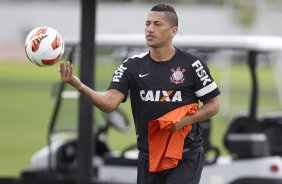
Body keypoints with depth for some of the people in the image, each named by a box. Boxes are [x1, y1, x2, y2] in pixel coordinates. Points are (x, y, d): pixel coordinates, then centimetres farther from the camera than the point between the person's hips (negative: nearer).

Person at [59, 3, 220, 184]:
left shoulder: (192, 64, -6)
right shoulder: (133, 65, 0)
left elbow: (213, 105, 1)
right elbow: (110, 103, -11)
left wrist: (186, 120, -16)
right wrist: (80, 86, -28)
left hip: (186, 157, -4)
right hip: (149, 158, 4)